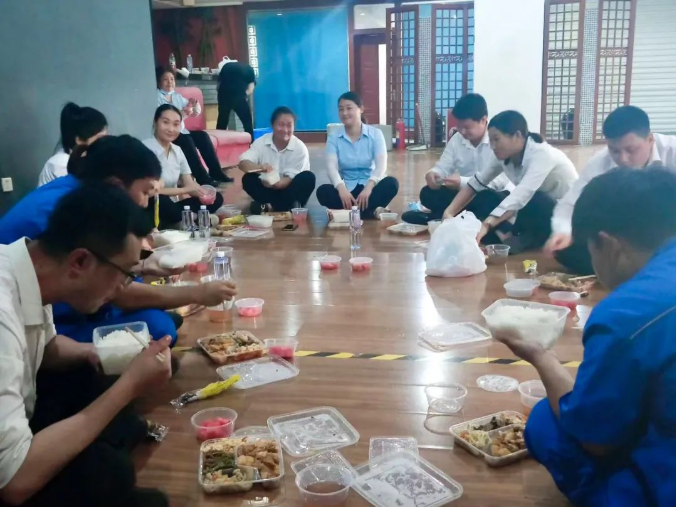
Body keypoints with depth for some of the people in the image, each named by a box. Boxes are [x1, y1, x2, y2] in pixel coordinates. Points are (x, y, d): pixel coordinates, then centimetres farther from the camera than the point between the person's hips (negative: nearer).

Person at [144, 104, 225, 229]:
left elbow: (190, 184, 7)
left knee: (215, 198, -4)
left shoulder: (177, 151, 8)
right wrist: (185, 190, -18)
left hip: (171, 205, 7)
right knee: (159, 200, -39)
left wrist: (203, 193, -17)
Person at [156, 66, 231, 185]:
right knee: (186, 140, -31)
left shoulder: (177, 96, 17)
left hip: (180, 131, 7)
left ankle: (215, 172, -15)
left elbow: (196, 113, 18)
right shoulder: (156, 96, -3)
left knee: (202, 135, -15)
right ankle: (203, 178, -30)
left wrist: (194, 104, -6)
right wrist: (181, 113, -27)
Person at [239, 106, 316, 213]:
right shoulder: (261, 142, -7)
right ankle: (288, 206, -28)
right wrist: (260, 168, -42)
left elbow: (292, 178, -16)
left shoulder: (300, 148, -11)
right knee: (248, 179, -26)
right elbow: (243, 163, -20)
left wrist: (277, 184, -39)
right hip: (267, 189, 1)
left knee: (308, 178, -27)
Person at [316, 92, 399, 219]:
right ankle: (370, 211, -31)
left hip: (369, 186, 0)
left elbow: (381, 164, -14)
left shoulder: (375, 134, -1)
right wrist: (341, 189, -35)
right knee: (323, 191, -29)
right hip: (347, 188, 0)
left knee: (391, 183, -30)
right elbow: (331, 166, -14)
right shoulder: (334, 137, 1)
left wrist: (368, 187, -35)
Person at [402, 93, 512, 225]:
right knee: (428, 193, -14)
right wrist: (433, 173, -25)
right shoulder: (456, 139, 1)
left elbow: (500, 180, -28)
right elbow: (443, 167, 1)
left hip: (494, 195, -5)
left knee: (490, 200, -41)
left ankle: (437, 217, -30)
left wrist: (463, 182, -38)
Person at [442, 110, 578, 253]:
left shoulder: (542, 154, -29)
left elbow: (521, 196, -42)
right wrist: (449, 213, -18)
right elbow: (476, 183, -4)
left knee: (532, 200, -37)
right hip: (540, 213, 7)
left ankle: (526, 240, -14)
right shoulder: (506, 156, -7)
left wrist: (486, 225, -53)